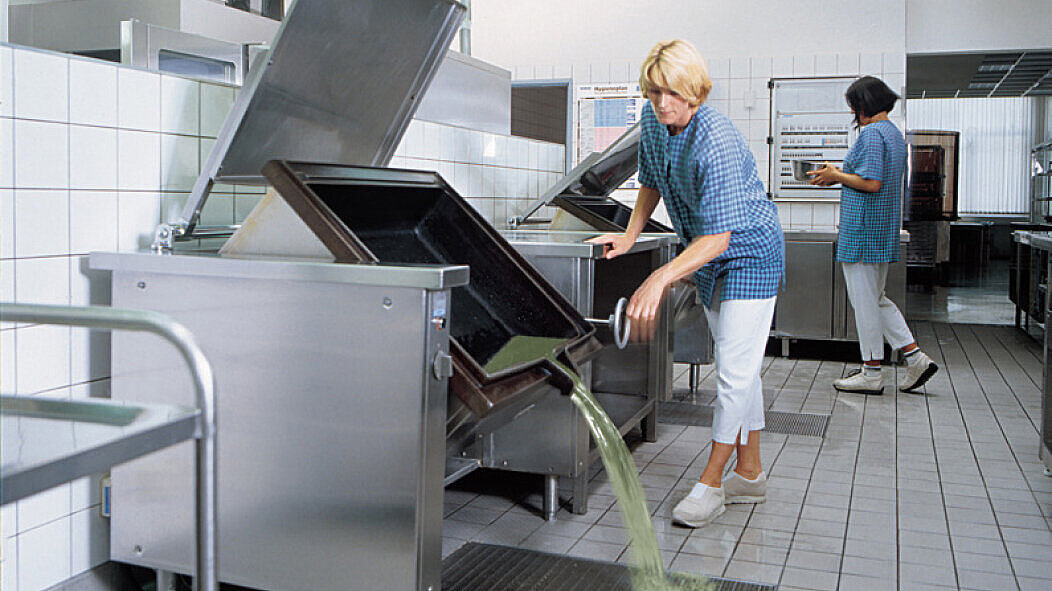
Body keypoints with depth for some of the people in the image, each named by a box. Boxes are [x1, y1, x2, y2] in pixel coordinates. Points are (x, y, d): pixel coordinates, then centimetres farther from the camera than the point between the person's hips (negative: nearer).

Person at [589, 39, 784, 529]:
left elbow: (718, 236, -36)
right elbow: (652, 181, 11)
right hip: (708, 256, 8)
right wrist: (630, 236, 4)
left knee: (736, 369, -10)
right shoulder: (653, 119, -8)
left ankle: (710, 483, 0)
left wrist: (660, 280, -45)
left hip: (750, 253, -8)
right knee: (734, 366, 13)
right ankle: (749, 474, 23)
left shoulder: (716, 143, -33)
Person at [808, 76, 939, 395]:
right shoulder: (894, 132, 16)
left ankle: (871, 374, 7)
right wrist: (839, 175, 15)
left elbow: (871, 183, -23)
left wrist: (837, 176, -8)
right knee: (875, 298, 18)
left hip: (863, 230, -10)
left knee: (864, 300, -1)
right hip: (884, 228, 10)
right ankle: (915, 358, 14)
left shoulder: (871, 133, -15)